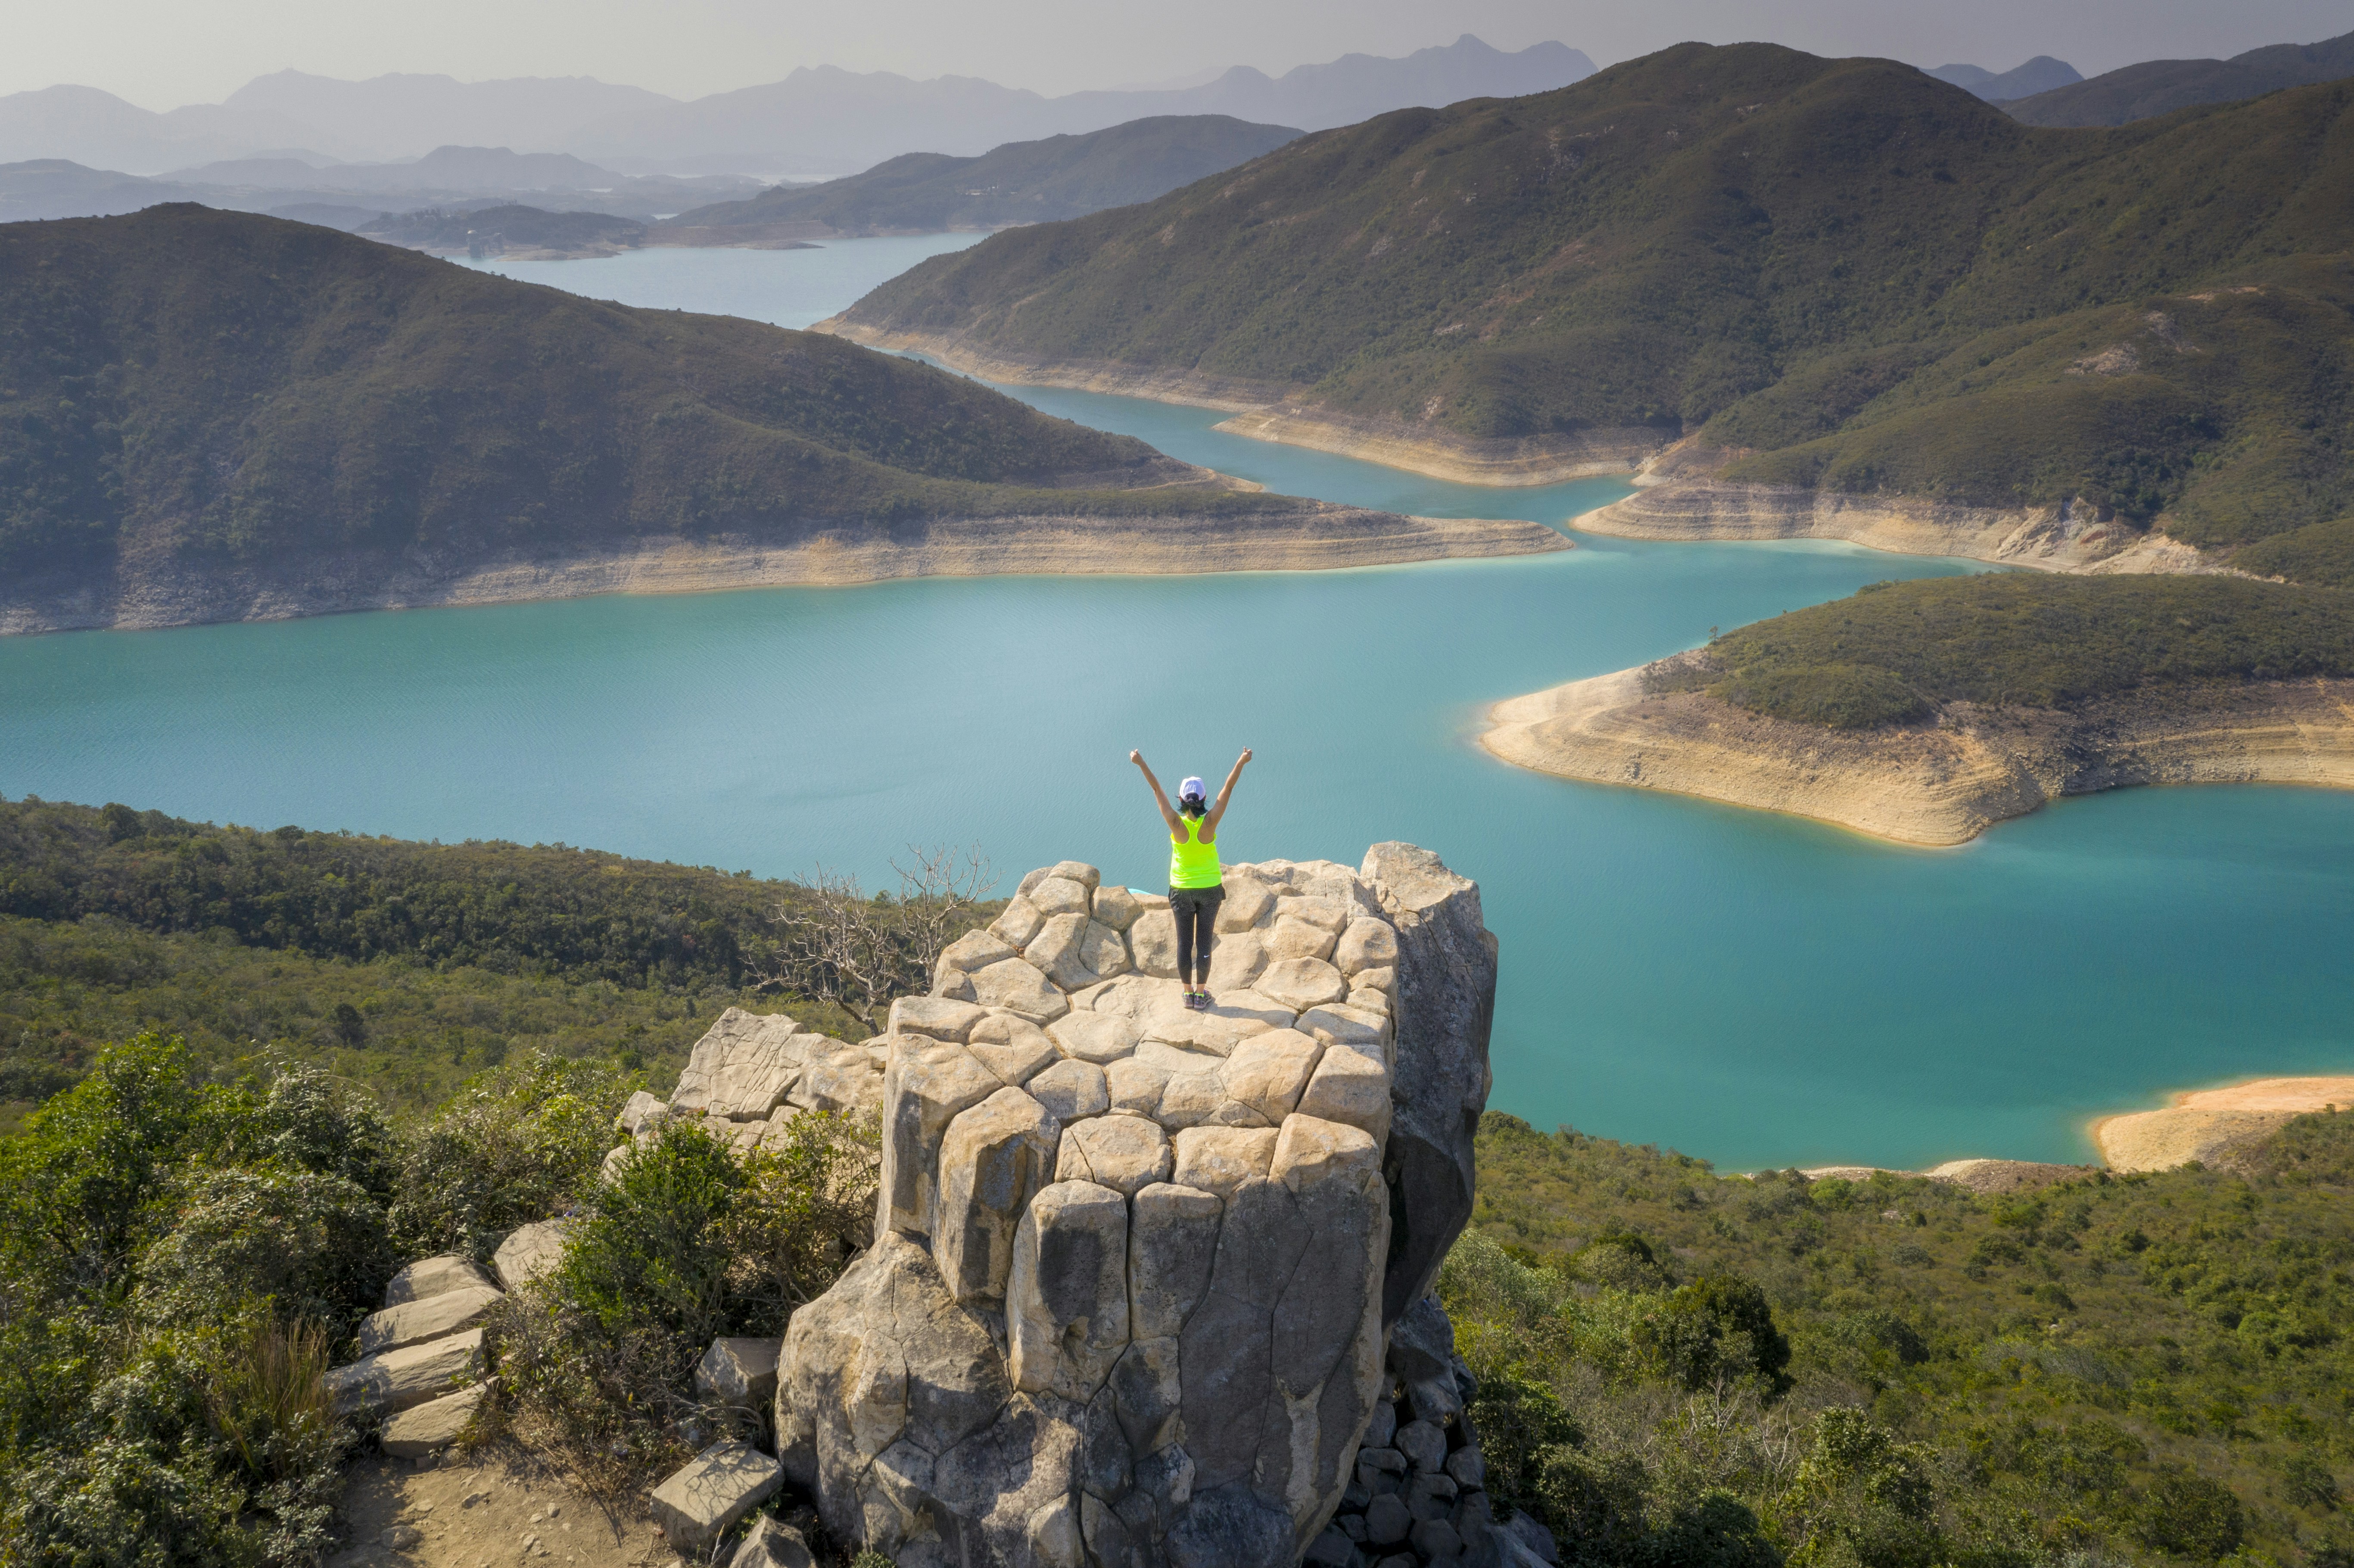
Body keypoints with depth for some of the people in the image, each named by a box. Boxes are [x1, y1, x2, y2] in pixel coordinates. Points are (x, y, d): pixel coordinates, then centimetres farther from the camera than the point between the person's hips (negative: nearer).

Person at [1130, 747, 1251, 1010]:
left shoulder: (1176, 823, -22)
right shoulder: (1210, 822, -22)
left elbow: (1157, 790, -18)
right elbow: (1229, 788, -20)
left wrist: (1141, 764, -14)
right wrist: (1241, 762, -17)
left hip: (1182, 890, 0)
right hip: (1210, 889, 0)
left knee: (1184, 943, 12)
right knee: (1204, 943, 10)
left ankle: (1188, 993, 22)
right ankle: (1201, 995, 19)